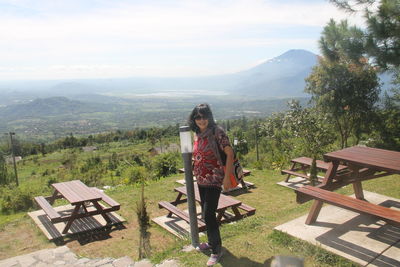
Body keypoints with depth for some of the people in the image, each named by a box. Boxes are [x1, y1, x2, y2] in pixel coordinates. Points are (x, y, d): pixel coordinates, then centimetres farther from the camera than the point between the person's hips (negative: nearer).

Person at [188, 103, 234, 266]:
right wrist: (195, 170, 15)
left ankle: (217, 250, 8)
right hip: (201, 180, 7)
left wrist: (227, 177, -19)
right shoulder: (197, 134, 6)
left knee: (208, 214, -7)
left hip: (214, 180, -7)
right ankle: (211, 242, 35)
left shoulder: (217, 132, -14)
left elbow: (229, 153, -16)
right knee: (206, 213, 17)